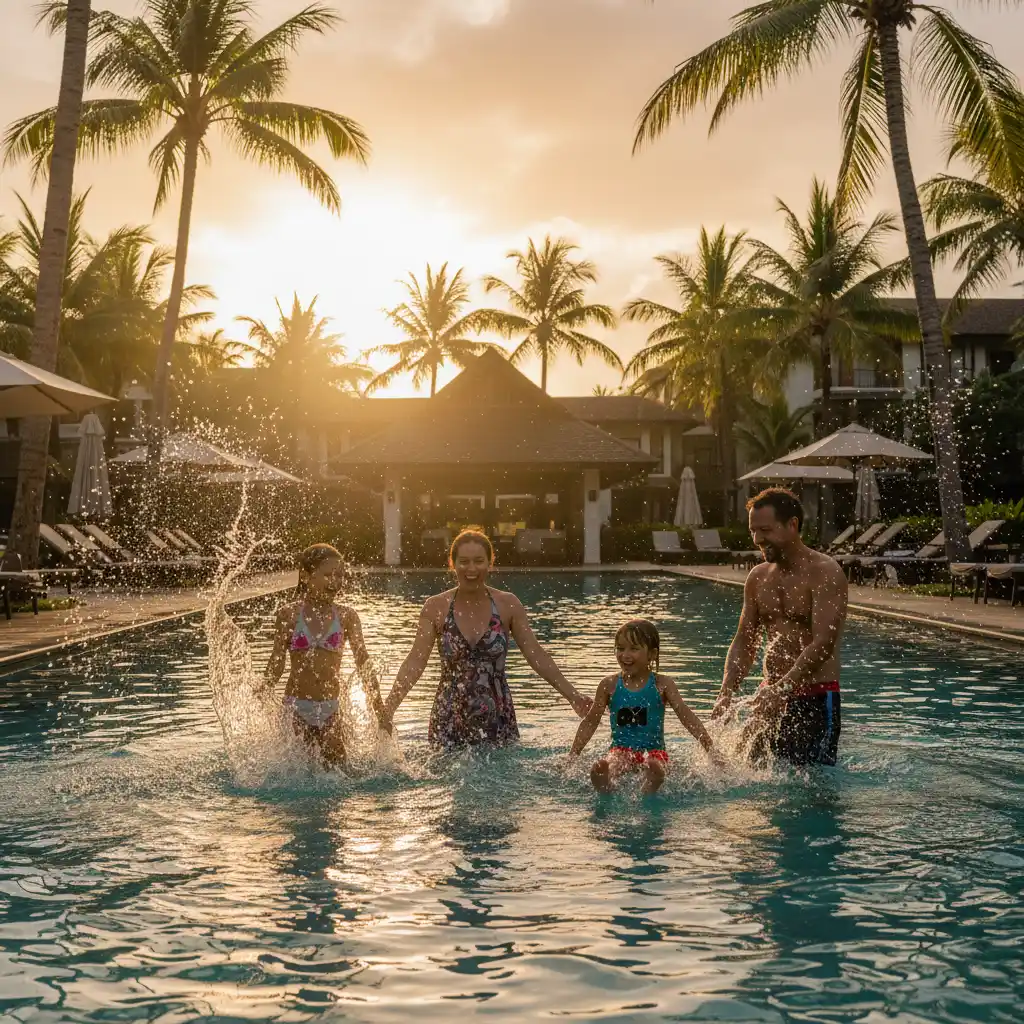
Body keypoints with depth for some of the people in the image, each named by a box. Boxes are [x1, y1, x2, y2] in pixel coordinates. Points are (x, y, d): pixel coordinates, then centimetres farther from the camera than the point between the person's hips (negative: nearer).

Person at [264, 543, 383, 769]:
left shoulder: (347, 617, 0)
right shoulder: (289, 615, -2)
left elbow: (363, 663, 2)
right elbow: (277, 662, 2)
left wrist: (379, 708, 0)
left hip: (331, 708, 1)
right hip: (296, 706, -1)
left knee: (339, 768, 0)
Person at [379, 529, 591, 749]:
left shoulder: (508, 605, 0)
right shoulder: (435, 607, -2)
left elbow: (536, 656, -1)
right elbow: (415, 661, -7)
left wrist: (572, 695, -9)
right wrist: (389, 707, -19)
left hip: (497, 722, 1)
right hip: (449, 722, 0)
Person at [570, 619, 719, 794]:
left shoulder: (662, 684, -1)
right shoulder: (609, 685, 3)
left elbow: (687, 717, -2)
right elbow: (590, 722, 9)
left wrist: (712, 752, -9)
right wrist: (572, 756, 6)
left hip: (653, 750, -1)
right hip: (621, 749, 1)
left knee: (655, 767, -36)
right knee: (599, 769, -32)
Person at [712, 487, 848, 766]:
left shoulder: (825, 573, -12)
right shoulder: (758, 577, 9)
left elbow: (823, 644, -23)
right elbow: (744, 643, 11)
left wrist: (782, 689, -33)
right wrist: (726, 693, -5)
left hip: (815, 698, -6)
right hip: (772, 694, 6)